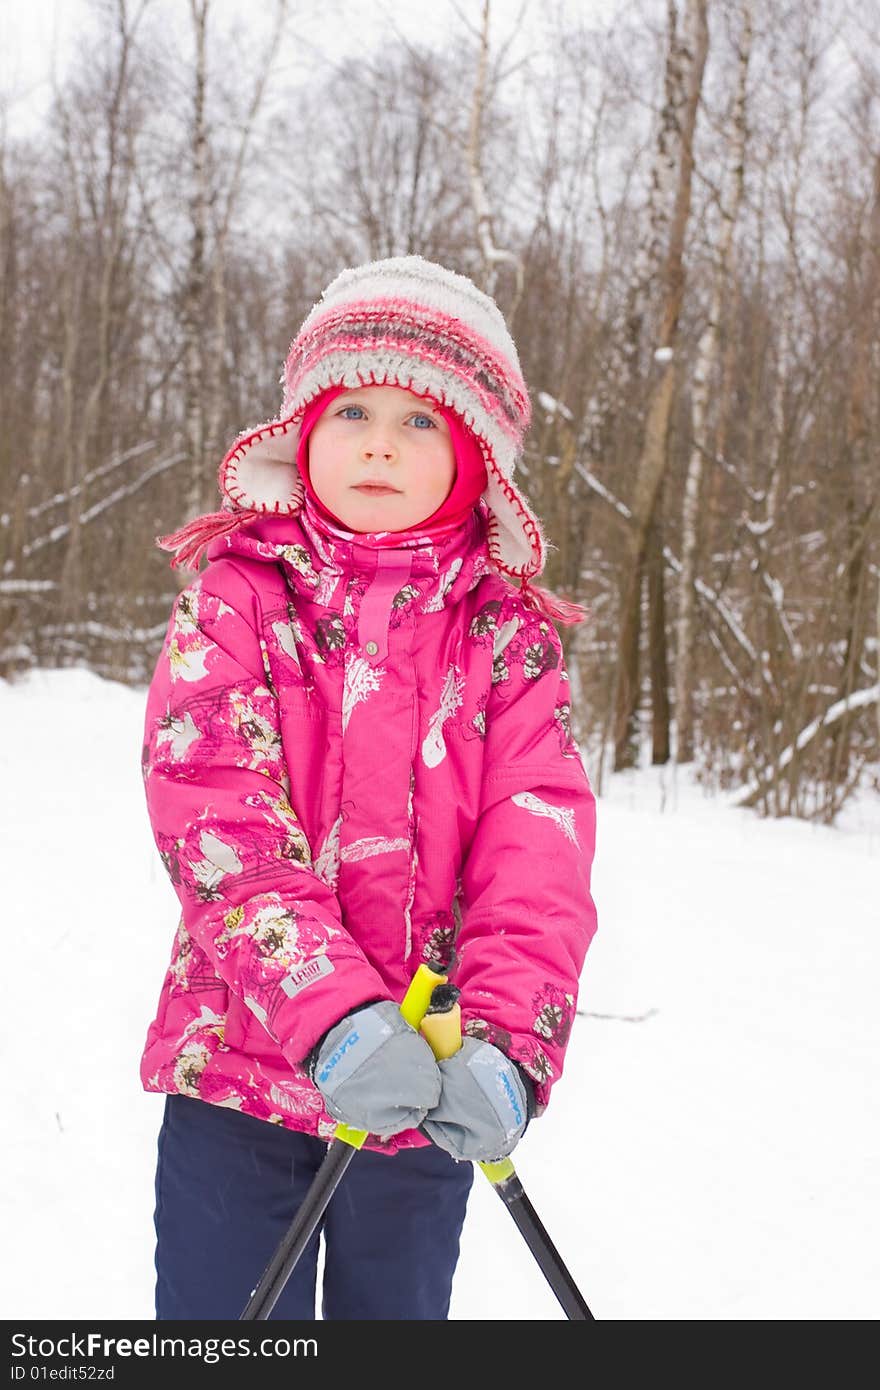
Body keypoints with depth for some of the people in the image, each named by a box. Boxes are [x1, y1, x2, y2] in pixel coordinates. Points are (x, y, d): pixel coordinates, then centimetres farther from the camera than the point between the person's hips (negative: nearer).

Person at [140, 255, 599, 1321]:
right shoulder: (238, 595, -2)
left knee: (395, 1307, 17)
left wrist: (505, 1037, -25)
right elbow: (214, 811, -15)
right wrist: (329, 1008, -29)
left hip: (428, 1092, 2)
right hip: (238, 1065, -1)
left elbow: (538, 847, -8)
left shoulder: (509, 638, 2)